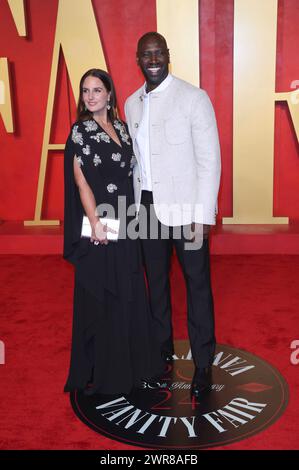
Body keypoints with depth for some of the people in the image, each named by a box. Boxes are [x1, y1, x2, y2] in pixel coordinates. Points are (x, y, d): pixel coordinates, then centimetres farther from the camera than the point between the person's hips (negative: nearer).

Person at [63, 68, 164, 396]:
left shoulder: (121, 127, 11)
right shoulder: (81, 131, -6)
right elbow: (81, 180, -13)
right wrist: (95, 222, -21)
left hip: (125, 224, 7)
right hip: (99, 227, -6)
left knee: (128, 293, 14)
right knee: (100, 298, 2)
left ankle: (129, 362, 30)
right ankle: (100, 371, 17)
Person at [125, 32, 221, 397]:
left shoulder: (194, 97, -7)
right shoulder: (132, 104, 10)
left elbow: (209, 158, -10)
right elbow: (135, 157, 13)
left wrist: (204, 214, -14)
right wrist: (134, 203, 9)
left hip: (185, 206, -5)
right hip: (147, 205, 6)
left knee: (197, 283, 3)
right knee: (155, 280, 16)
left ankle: (203, 363, 16)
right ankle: (162, 347, 34)